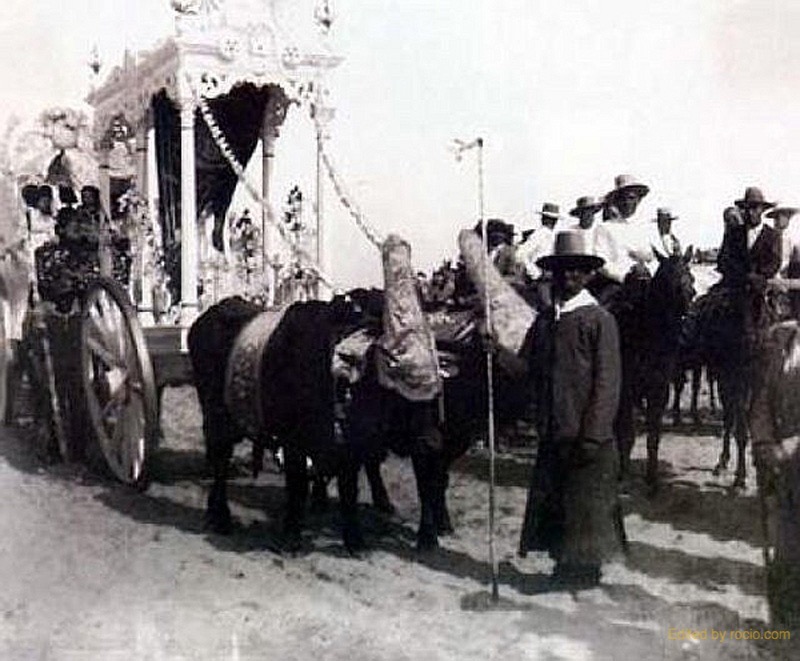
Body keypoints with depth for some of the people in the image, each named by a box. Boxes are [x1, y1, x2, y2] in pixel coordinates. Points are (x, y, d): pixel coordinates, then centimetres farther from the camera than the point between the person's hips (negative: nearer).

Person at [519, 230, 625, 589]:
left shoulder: (599, 319, -6)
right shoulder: (544, 321, 10)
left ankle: (585, 569, 17)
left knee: (587, 504, 3)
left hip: (586, 436, -5)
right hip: (553, 435, 5)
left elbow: (607, 383, -9)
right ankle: (566, 566, 22)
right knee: (552, 503, 9)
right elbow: (534, 373, 13)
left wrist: (591, 437, -14)